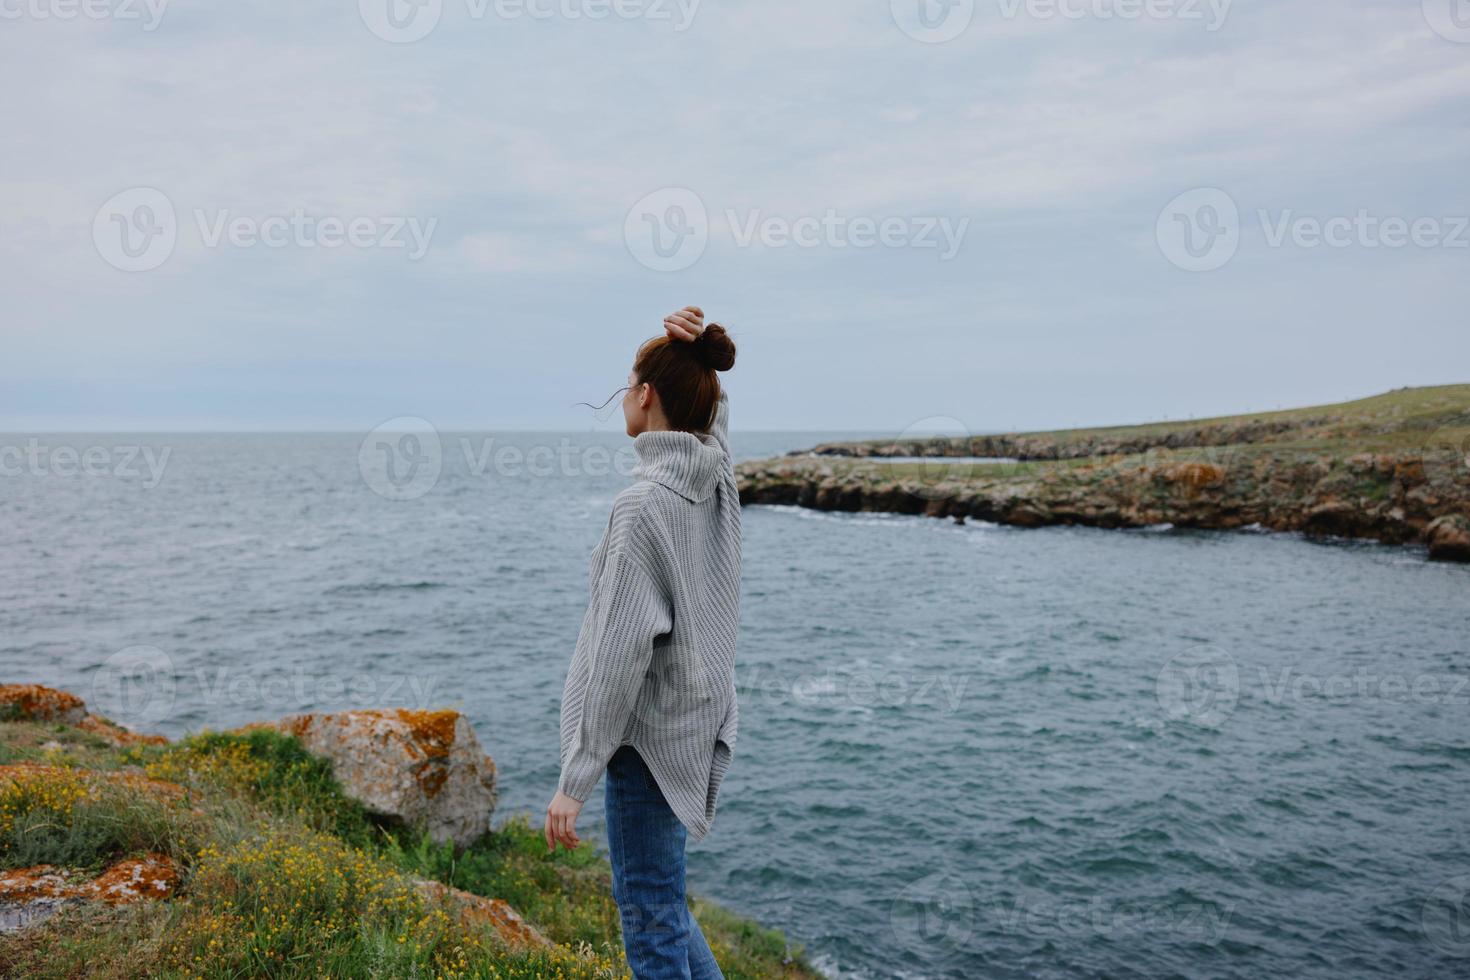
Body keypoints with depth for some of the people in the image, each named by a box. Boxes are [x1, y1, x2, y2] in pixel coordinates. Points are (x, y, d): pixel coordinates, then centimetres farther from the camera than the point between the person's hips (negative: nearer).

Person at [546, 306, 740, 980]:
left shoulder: (645, 502, -22)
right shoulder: (717, 475, 0)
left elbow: (621, 651, -24)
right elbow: (711, 407, 24)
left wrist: (575, 780, -19)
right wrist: (697, 348, 3)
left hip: (650, 732, -9)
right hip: (702, 718, 9)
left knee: (650, 914, 6)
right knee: (657, 899, 25)